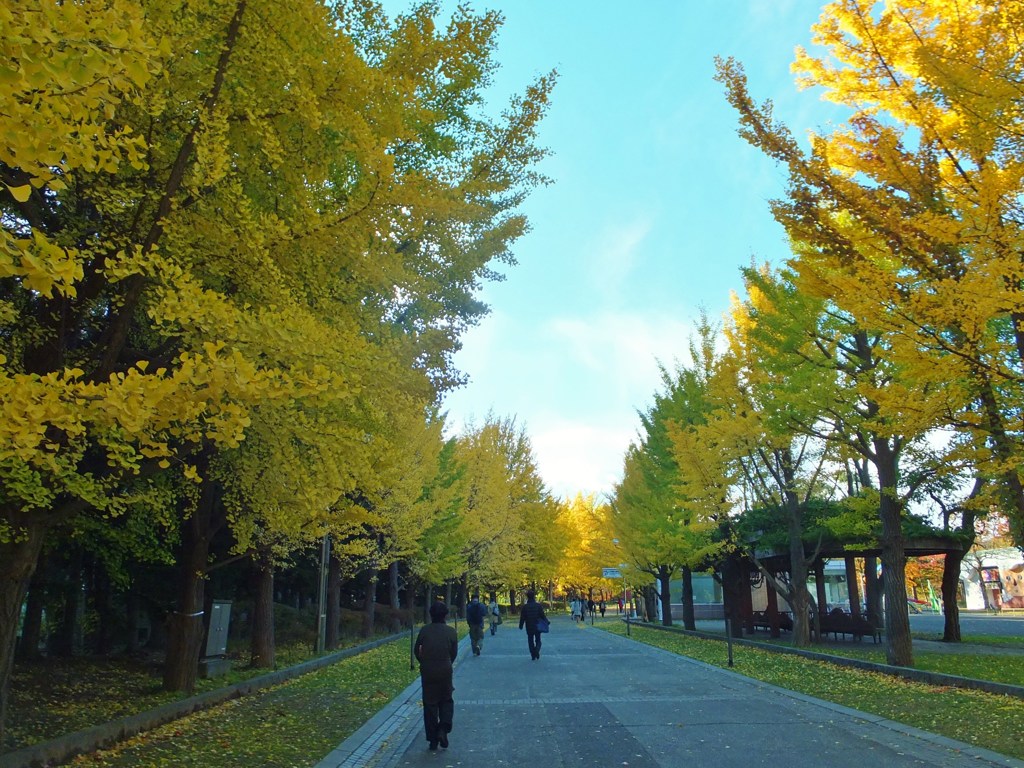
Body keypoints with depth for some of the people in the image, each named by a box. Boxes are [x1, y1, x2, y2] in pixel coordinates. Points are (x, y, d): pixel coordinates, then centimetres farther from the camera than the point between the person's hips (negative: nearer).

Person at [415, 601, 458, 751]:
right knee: (446, 700, 17)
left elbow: (416, 650, 2)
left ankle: (433, 739, 12)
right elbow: (454, 652, -1)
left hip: (427, 671, 1)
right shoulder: (451, 631, -7)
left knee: (430, 704, 11)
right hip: (445, 671, 0)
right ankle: (443, 729, -4)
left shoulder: (424, 630, -6)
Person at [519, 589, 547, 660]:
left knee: (530, 641, 10)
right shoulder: (538, 605, -6)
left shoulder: (525, 606, -5)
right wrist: (546, 621, 8)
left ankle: (533, 655, 6)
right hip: (537, 626, 0)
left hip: (529, 627, 0)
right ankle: (537, 649, -16)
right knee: (538, 640, 12)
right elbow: (542, 615, -6)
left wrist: (521, 626, 6)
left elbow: (522, 617, -4)